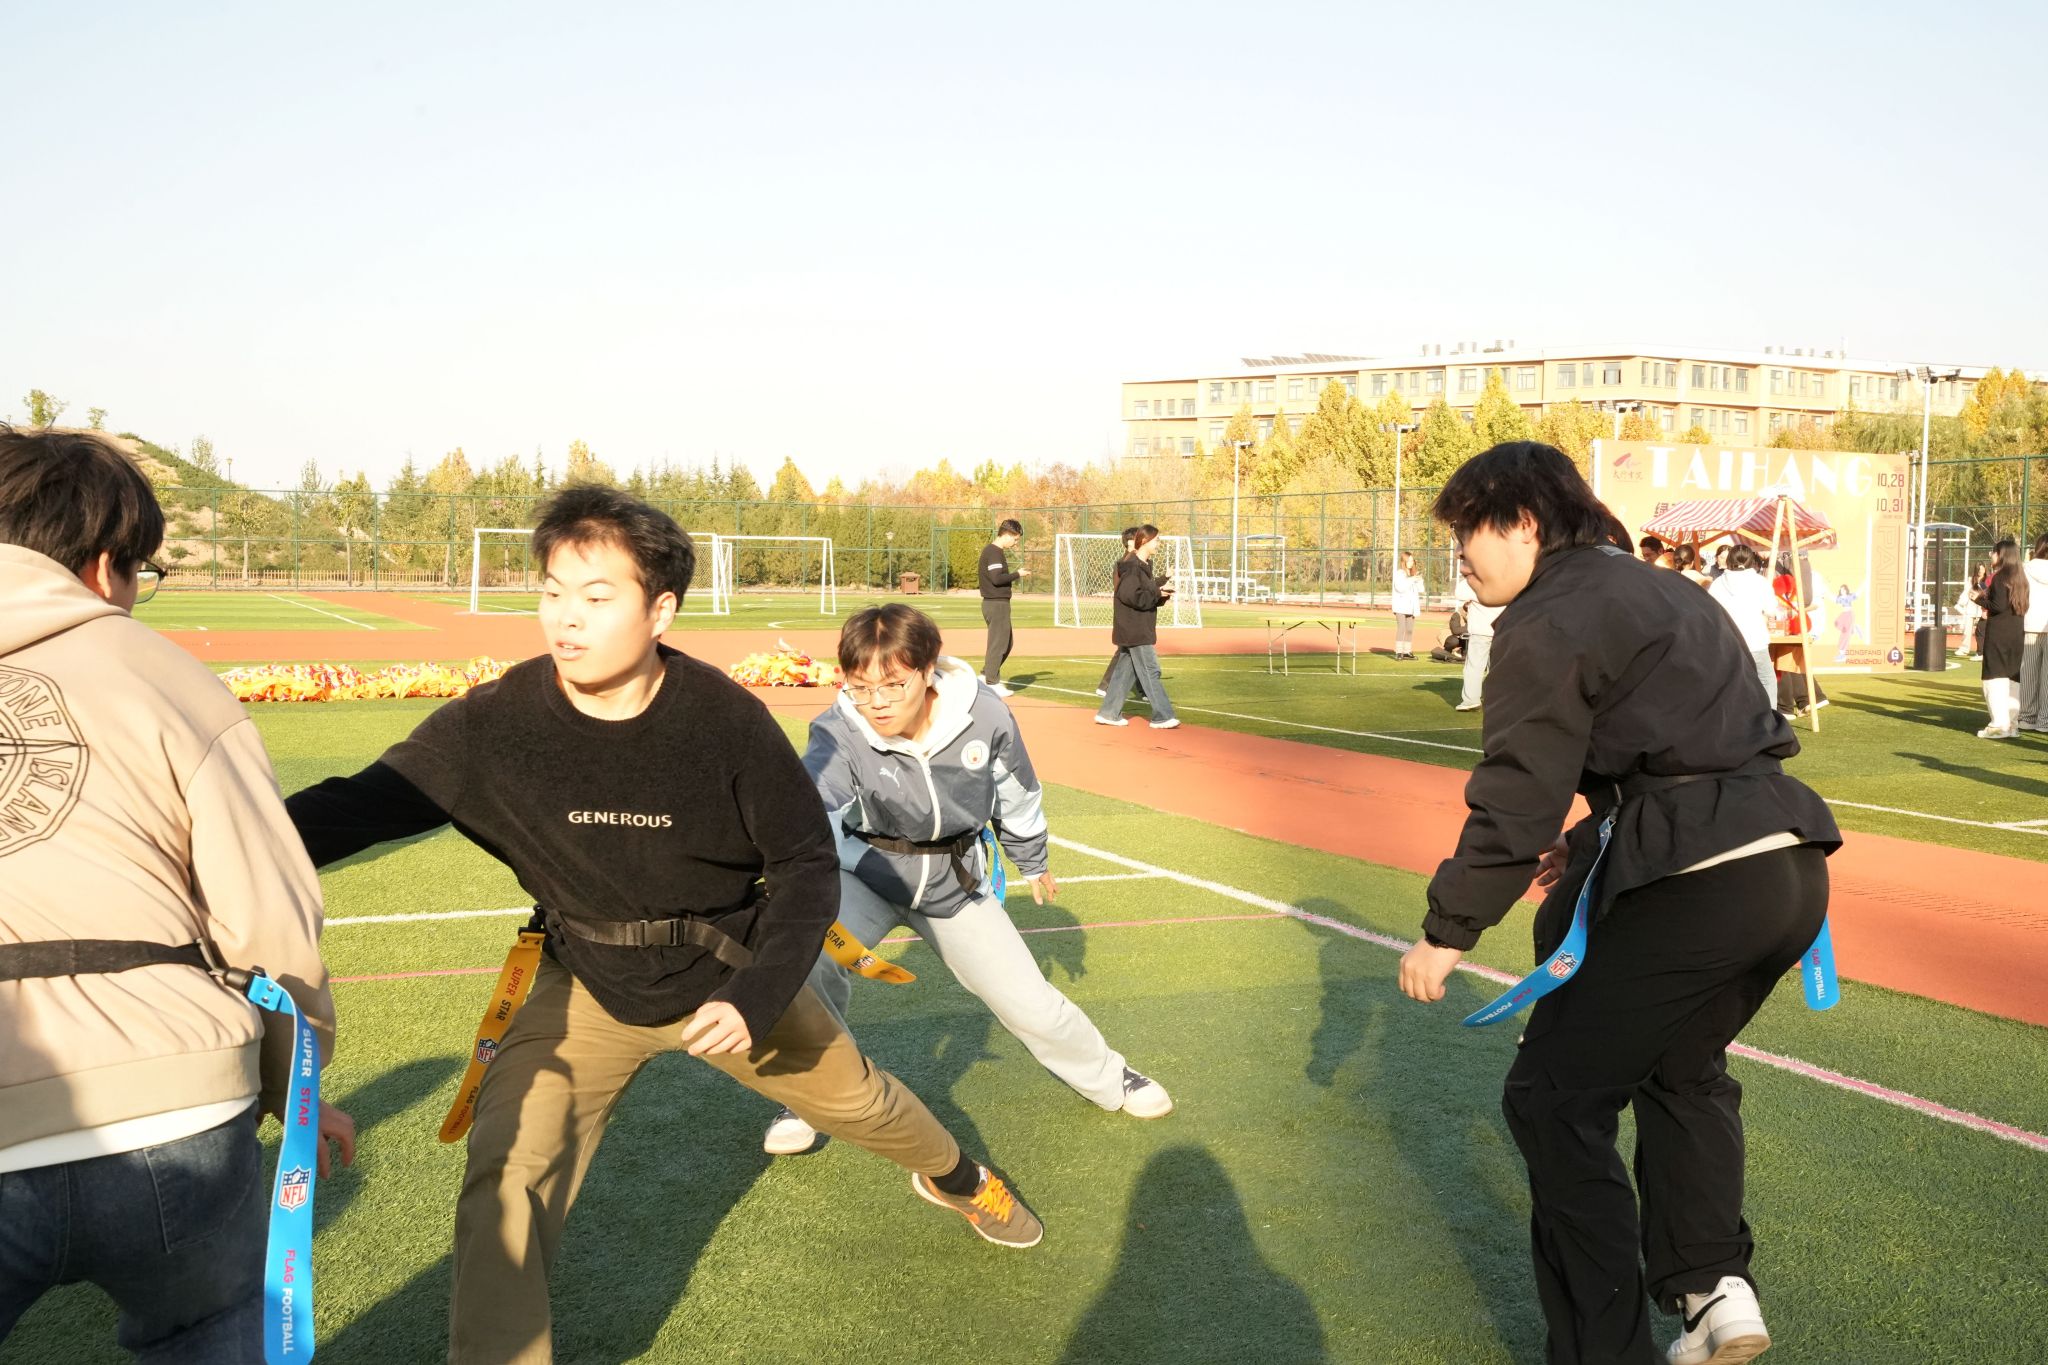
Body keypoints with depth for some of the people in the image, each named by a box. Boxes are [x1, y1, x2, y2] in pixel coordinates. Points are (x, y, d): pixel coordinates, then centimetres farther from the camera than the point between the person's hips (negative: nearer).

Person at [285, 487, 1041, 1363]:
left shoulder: (726, 718, -25)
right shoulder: (495, 724, -23)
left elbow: (808, 863, -14)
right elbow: (363, 803, -22)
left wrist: (760, 996, -24)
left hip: (728, 976, 0)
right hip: (586, 986, 0)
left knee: (859, 1100, 20)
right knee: (504, 1182, -18)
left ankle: (955, 1177, 55)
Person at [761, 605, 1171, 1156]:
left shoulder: (985, 718, -21)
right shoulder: (838, 735, -27)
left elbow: (1018, 797, -1)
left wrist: (1034, 864, 15)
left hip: (955, 882, 1)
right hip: (866, 874, -1)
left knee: (1028, 1002, 5)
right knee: (810, 958, -30)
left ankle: (1109, 1079, 36)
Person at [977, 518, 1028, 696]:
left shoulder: (991, 550, 17)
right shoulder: (994, 552, -15)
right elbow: (996, 578, -23)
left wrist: (1015, 574, 11)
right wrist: (1017, 574, -14)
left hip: (996, 603, 11)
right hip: (997, 604, -11)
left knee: (1006, 643, 17)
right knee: (998, 643, -5)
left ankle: (986, 676, 21)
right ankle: (992, 683, 0)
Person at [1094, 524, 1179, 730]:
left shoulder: (1144, 565, 15)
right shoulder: (1132, 566, -16)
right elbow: (1130, 596, -24)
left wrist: (1163, 588, -1)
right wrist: (1158, 593, -19)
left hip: (1137, 629, 10)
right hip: (1134, 630, -10)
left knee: (1125, 671, 13)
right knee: (1151, 671, -7)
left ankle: (1108, 713, 18)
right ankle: (1162, 716, -4)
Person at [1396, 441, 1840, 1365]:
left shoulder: (1550, 622, -5)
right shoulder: (1665, 595, 23)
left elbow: (1514, 800, -9)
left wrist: (1447, 932, -2)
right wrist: (1597, 835, 24)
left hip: (1695, 886, -10)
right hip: (1792, 864, 10)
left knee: (1554, 1101, 3)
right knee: (1681, 1069, 31)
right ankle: (1712, 1283, 23)